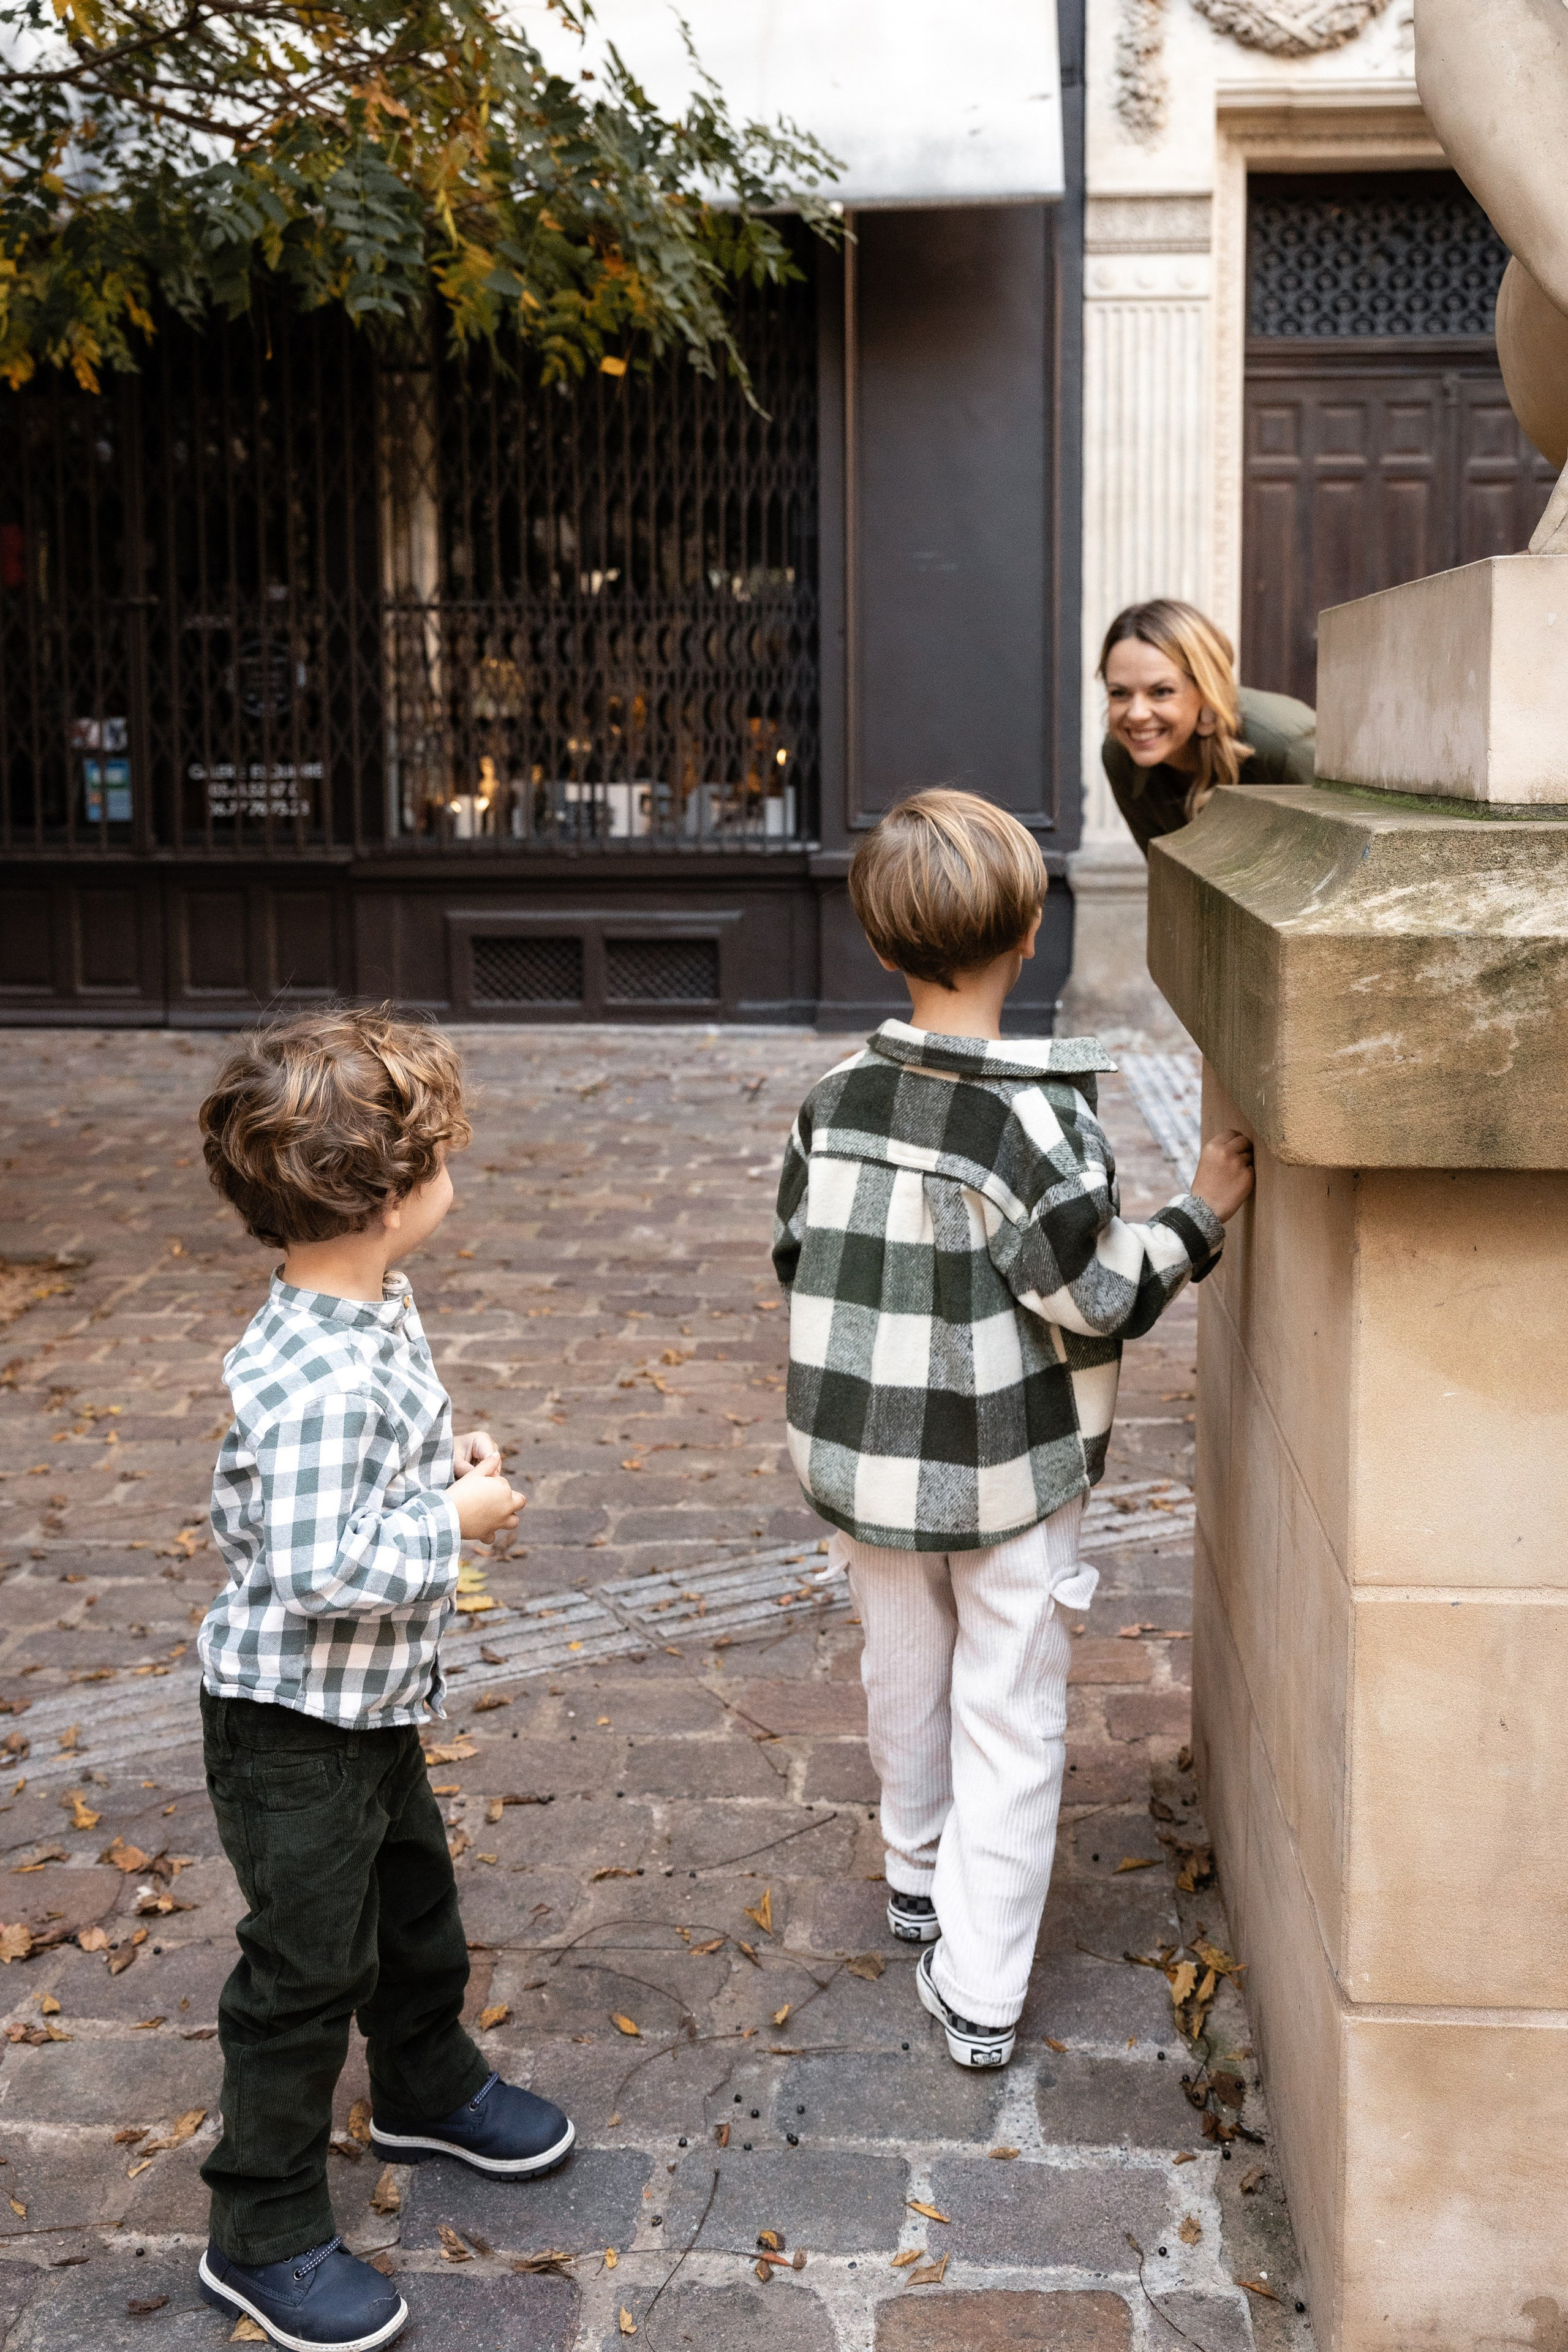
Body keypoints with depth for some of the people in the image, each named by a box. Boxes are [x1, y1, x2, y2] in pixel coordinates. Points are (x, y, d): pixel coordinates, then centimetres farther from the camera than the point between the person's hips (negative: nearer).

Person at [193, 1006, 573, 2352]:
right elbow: (317, 1572, -34)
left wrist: (443, 1464, -2)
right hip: (295, 1731, -9)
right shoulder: (322, 1381, -33)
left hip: (377, 1706, 10)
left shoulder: (375, 1310, -1)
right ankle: (266, 2237, 24)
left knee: (414, 1900, 27)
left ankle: (428, 2090, 53)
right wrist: (457, 1520, -23)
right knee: (308, 1967, 6)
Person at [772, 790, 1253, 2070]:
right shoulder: (1042, 1120, -22)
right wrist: (1199, 1216, -4)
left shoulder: (834, 1101, -6)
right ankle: (979, 1986, 13)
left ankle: (921, 1877, 45)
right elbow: (1096, 1298, -17)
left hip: (866, 1456, 5)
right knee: (1010, 1718, 8)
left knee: (905, 1677, 24)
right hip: (1010, 1470, -5)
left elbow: (800, 1255, 3)